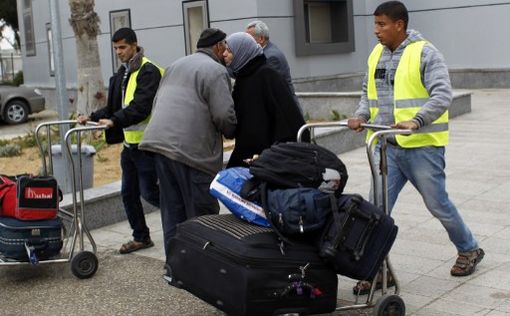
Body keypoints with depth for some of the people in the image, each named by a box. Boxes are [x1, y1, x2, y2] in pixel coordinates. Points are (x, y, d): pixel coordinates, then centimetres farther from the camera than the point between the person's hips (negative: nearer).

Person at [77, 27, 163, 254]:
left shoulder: (148, 71, -14)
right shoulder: (121, 74, 15)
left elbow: (140, 106, -25)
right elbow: (114, 106, 17)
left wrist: (115, 120, -34)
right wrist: (93, 117, 3)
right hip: (129, 142, 9)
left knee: (148, 192, -4)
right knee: (128, 193, 12)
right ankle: (141, 237, 25)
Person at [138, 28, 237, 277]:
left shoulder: (176, 65, 21)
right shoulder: (216, 71, -5)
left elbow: (157, 102, 22)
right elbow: (224, 116, -12)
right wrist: (232, 133, 8)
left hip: (160, 142, 8)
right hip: (192, 150, -8)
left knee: (172, 208, 13)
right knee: (202, 212, 1)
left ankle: (174, 265, 20)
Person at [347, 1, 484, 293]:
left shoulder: (425, 53, -10)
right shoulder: (376, 55, 10)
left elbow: (442, 95, -19)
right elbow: (369, 93, 19)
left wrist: (416, 121, -32)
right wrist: (362, 115, -1)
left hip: (422, 146, -5)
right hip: (388, 146, 6)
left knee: (438, 205, 7)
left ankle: (469, 249, 32)